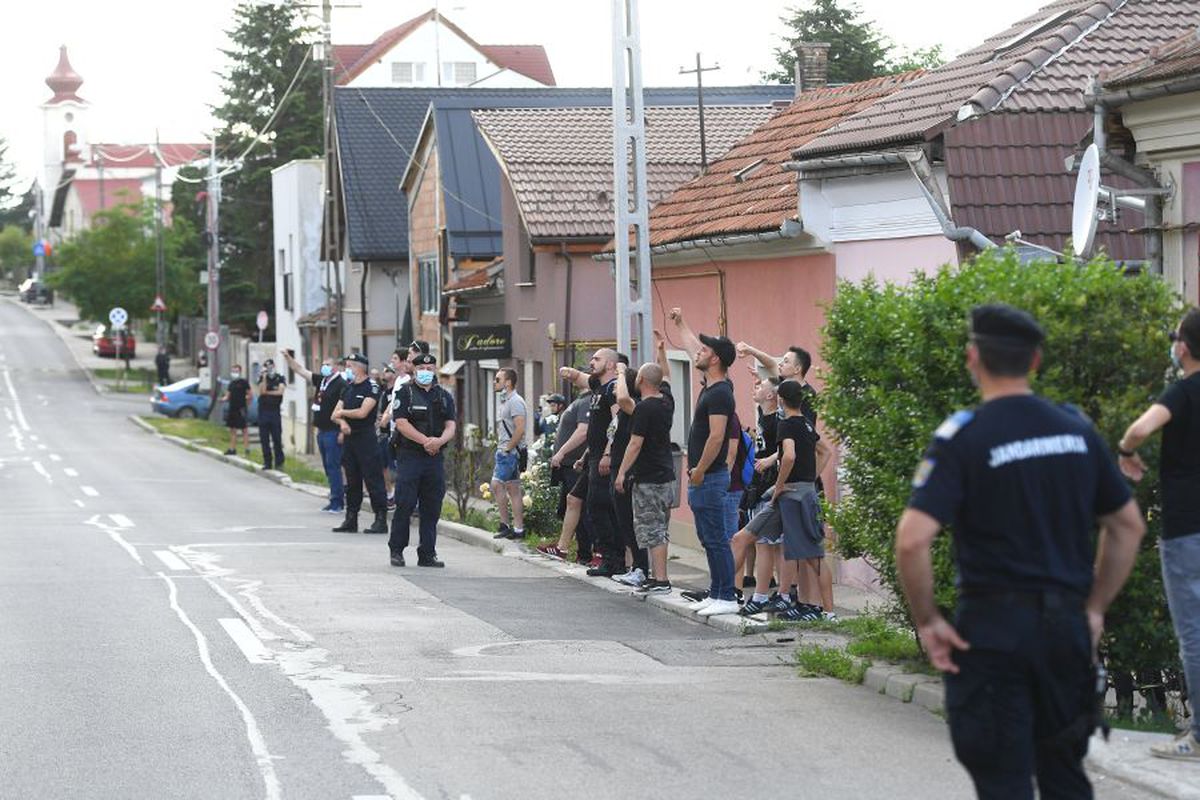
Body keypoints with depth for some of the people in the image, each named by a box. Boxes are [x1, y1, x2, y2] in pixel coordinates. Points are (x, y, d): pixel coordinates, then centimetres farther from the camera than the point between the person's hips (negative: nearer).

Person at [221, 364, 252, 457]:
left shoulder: (244, 382, -5)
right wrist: (223, 399, -3)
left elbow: (250, 395, -5)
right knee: (232, 429, 11)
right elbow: (228, 395, 15)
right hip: (232, 408, 7)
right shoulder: (231, 383, 15)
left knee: (244, 429, -4)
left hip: (241, 409, -7)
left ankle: (246, 449, -3)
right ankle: (232, 449, 17)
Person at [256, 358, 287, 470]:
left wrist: (267, 392, -4)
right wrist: (264, 377, -10)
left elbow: (280, 391, -9)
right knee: (264, 439, 2)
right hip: (263, 411, 2)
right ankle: (267, 462, 8)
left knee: (277, 438, -4)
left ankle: (279, 462, 1)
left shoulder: (280, 379, 5)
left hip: (275, 411, -2)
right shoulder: (262, 379, 10)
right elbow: (261, 391, -6)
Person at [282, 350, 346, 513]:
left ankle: (337, 502, -4)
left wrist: (343, 431, -22)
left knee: (333, 466, -8)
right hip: (322, 431, 9)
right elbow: (301, 370, 21)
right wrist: (288, 358, 13)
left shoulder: (341, 384, -14)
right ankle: (337, 500, 17)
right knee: (328, 467, 11)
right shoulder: (321, 380, 12)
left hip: (333, 432, -9)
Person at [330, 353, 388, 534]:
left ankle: (381, 520, -6)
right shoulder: (348, 388, 15)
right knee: (352, 480, 11)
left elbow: (362, 412, -17)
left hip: (366, 437, -7)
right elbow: (335, 415, 11)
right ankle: (351, 520, 15)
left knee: (373, 479, -7)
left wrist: (342, 412, -2)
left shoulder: (371, 387, -8)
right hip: (349, 437, 7)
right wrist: (342, 422, -12)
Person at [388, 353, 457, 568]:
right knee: (405, 505, -7)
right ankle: (396, 550, 3)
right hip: (409, 455, -4)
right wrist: (426, 440, -18)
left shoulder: (444, 396, 14)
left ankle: (427, 554, 9)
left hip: (435, 457, 4)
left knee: (432, 508, 4)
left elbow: (451, 426, 5)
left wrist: (440, 441, -17)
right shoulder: (405, 393, 1)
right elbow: (401, 423, -10)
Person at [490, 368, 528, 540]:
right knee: (513, 489, 7)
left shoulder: (515, 401, -13)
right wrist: (500, 447, 15)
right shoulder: (504, 401, 18)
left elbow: (520, 429, -22)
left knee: (497, 485, -11)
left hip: (511, 453, -10)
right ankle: (518, 528, 6)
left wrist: (507, 449, -18)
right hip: (504, 452, 10)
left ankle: (505, 525, -7)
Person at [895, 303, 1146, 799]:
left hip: (993, 628, -5)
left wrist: (927, 622, -9)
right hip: (1067, 624, 5)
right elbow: (1129, 526, 13)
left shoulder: (962, 437, -11)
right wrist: (1095, 608, 17)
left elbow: (912, 540, -21)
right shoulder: (1077, 429, 5)